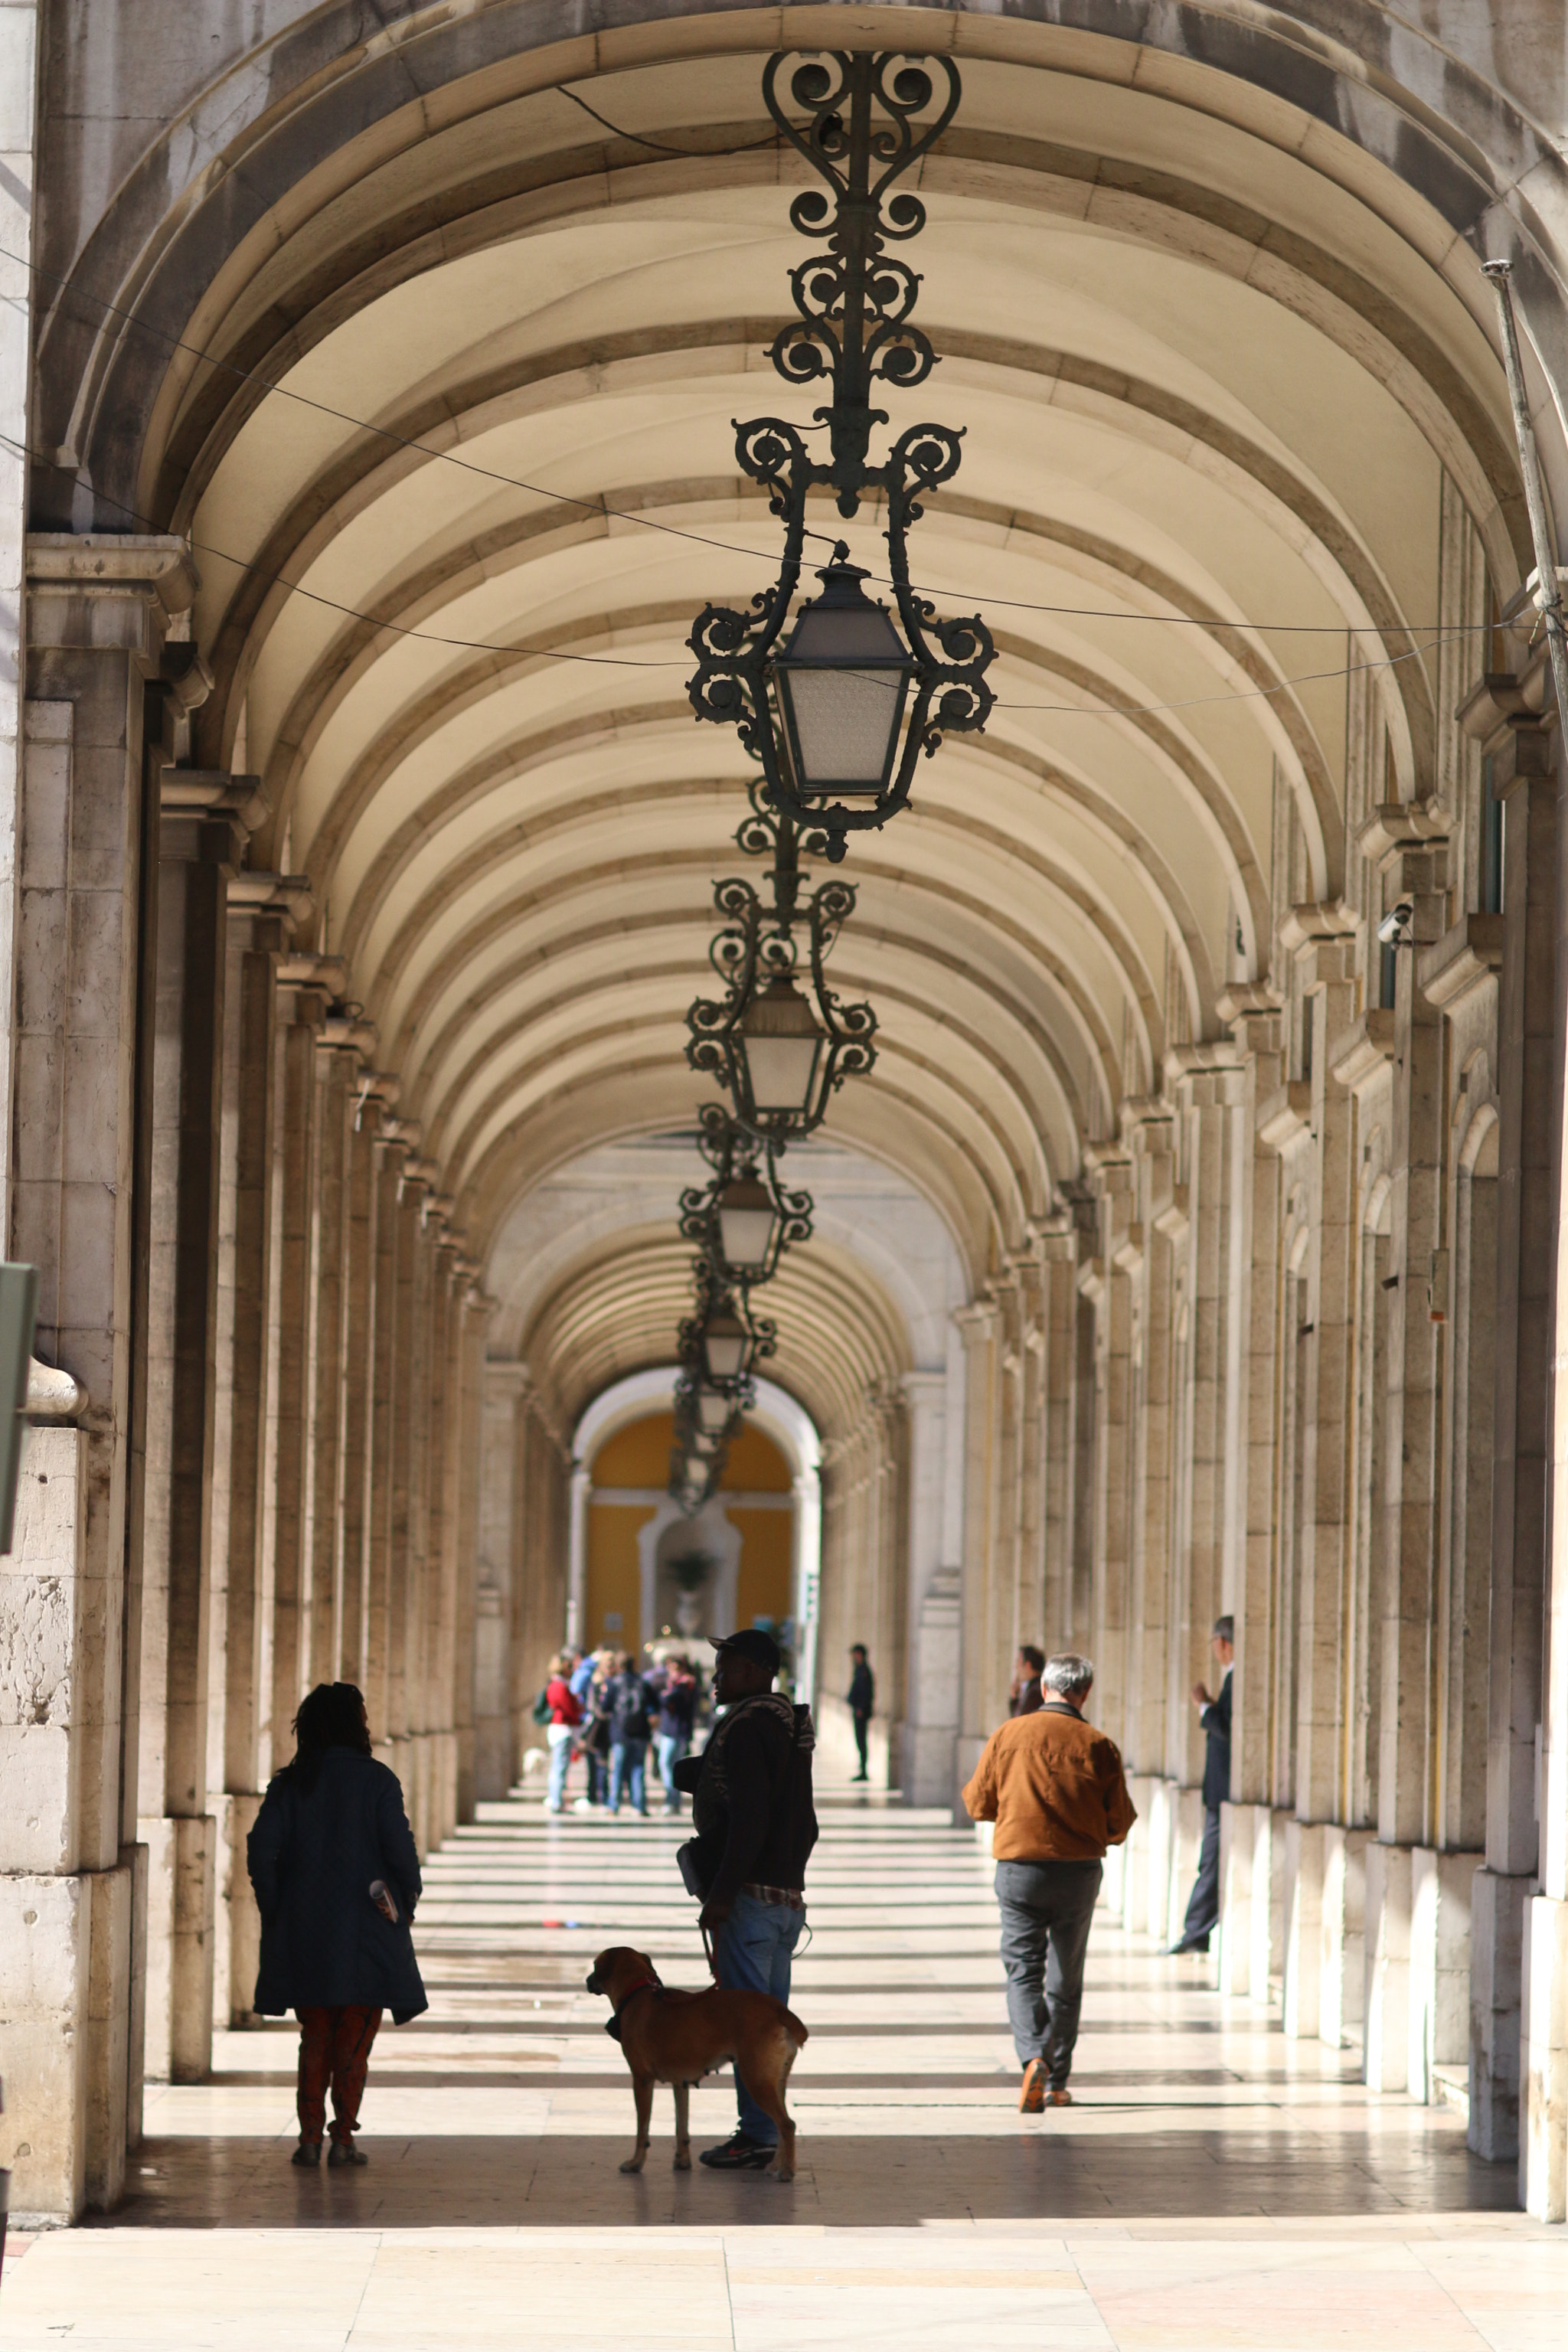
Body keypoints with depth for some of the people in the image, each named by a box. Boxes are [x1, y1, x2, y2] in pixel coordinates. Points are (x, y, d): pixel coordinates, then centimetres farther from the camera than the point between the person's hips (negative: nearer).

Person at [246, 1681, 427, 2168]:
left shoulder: (289, 1784, 1)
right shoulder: (376, 1781, -7)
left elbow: (261, 1849, -5)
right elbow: (399, 1848, -11)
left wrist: (275, 1910, 4)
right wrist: (406, 1903, 4)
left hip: (303, 1928, 3)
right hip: (365, 1927, -3)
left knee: (315, 2037, 13)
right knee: (355, 2036, 6)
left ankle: (310, 2137, 7)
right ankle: (343, 2139, 2)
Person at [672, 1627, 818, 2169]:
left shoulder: (746, 1728, -14)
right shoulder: (790, 1726, 16)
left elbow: (749, 1819, -21)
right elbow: (804, 1823, 20)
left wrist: (720, 1894, -20)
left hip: (750, 1899, -10)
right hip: (788, 1896, 10)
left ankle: (757, 2135, -6)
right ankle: (768, 2132, 15)